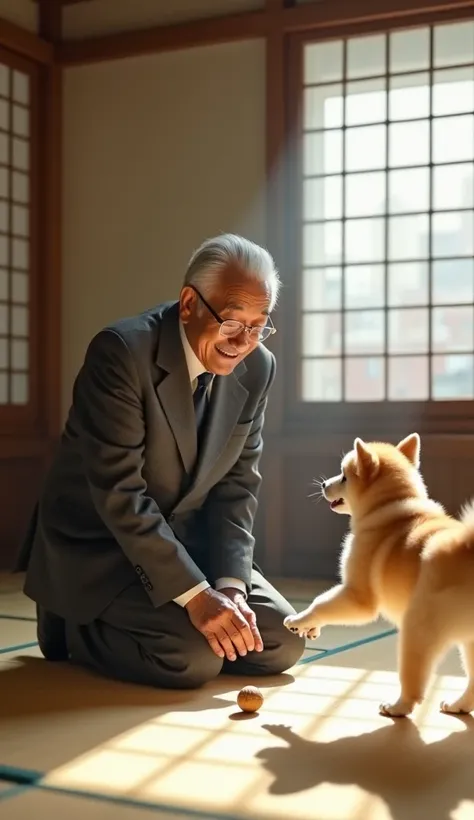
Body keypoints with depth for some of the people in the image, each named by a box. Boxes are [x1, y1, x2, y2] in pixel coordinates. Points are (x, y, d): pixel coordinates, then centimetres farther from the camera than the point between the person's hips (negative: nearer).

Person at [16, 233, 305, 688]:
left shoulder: (257, 369, -4)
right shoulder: (121, 350, -25)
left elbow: (237, 485, -1)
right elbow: (118, 492, -28)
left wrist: (230, 584, -16)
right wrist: (196, 595, -31)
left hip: (184, 541, 7)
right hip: (96, 544, -7)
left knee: (281, 644, -1)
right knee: (196, 656, -25)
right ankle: (73, 624, 5)